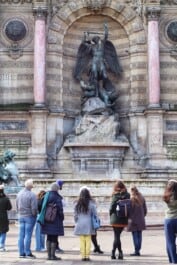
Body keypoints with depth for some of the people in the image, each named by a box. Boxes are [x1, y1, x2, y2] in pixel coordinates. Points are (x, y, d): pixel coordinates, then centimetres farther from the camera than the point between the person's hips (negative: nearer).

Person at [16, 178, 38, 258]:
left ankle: (21, 253, 11)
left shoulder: (19, 194, 5)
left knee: (21, 235, 8)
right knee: (28, 235, -3)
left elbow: (17, 205, 11)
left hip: (21, 216, 6)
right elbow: (34, 208, -16)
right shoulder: (32, 195, -16)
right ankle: (28, 253, 0)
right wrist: (34, 215, -2)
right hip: (29, 216, -6)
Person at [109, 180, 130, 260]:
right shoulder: (127, 195, 0)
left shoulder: (115, 196, -11)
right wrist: (126, 216, 10)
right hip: (124, 220, 4)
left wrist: (111, 217, 6)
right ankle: (113, 252, 17)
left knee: (116, 236, 4)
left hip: (116, 219, -4)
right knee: (117, 236, 14)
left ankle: (120, 252, -2)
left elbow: (111, 208, -9)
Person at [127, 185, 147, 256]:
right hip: (141, 220, 5)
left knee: (135, 236, 0)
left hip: (133, 220, -5)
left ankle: (136, 251, -1)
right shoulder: (142, 198, 4)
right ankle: (138, 250, 14)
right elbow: (145, 209, 8)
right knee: (139, 235, 10)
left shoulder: (131, 199, -13)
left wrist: (128, 217, 1)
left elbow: (129, 210, -13)